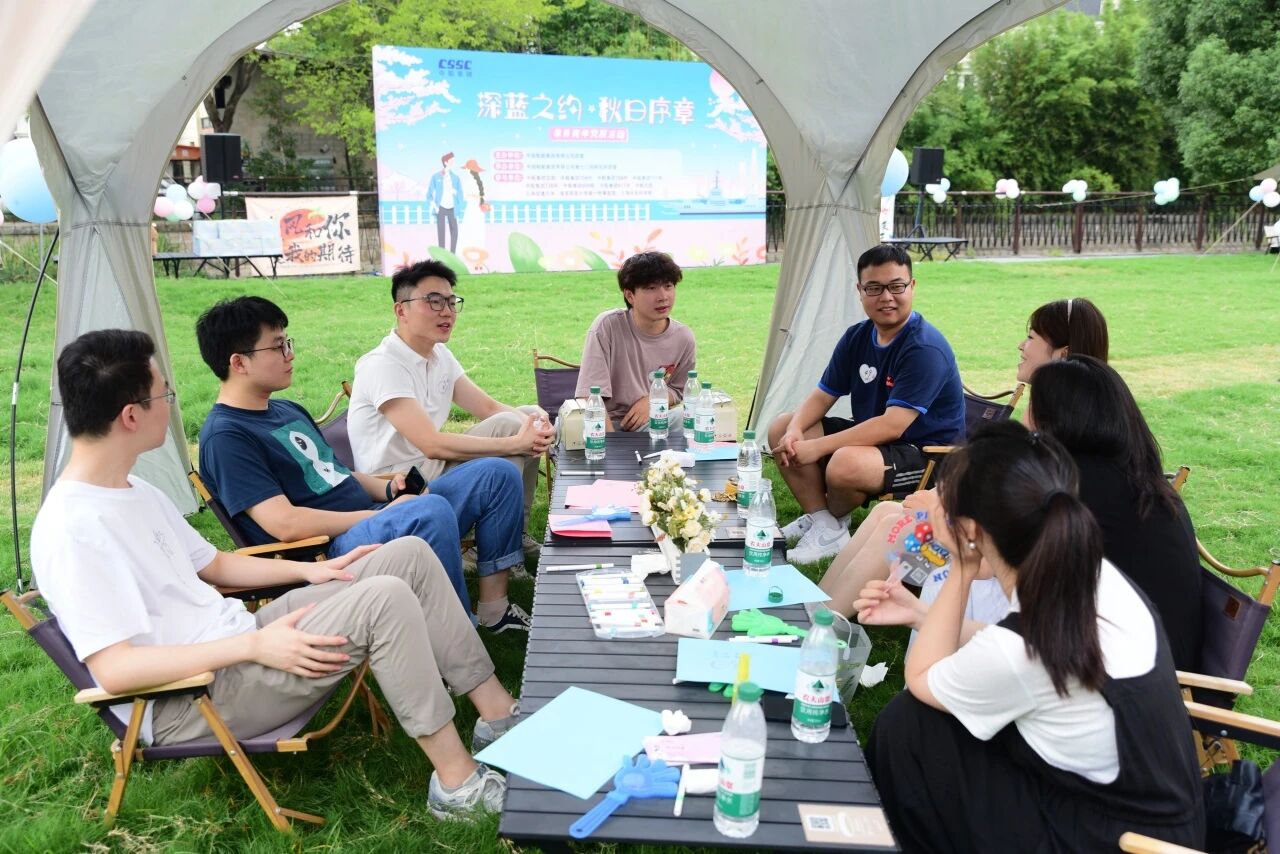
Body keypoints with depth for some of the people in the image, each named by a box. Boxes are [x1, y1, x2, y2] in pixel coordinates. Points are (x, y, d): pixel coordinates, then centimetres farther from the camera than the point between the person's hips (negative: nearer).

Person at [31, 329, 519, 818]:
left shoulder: (134, 492, 11)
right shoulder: (72, 528, -20)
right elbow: (112, 669, -25)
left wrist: (309, 571, 11)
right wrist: (254, 645, -28)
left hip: (235, 643, 10)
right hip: (188, 702, -9)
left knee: (410, 557, -1)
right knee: (384, 600, -27)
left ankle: (498, 715, 6)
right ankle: (458, 783, -15)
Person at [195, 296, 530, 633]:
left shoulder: (288, 410, 19)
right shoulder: (224, 436, -11)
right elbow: (285, 523, -20)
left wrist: (387, 489, 3)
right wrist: (380, 515, -16)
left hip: (367, 519, 10)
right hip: (327, 550, -9)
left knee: (496, 474, 3)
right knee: (431, 510, -38)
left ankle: (494, 606, 2)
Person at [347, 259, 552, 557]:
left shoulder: (439, 355, 8)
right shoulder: (382, 365, -21)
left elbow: (489, 407, 6)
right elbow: (432, 445, -29)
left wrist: (535, 423, -16)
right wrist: (516, 442, -27)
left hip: (432, 467, 9)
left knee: (530, 415, 0)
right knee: (510, 427, -20)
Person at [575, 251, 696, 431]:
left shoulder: (684, 338, -4)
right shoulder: (607, 325, -17)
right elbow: (590, 396, -19)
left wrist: (652, 400, -8)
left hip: (650, 420, 3)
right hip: (604, 423, -3)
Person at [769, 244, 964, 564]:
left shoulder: (926, 348, -23)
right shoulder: (856, 337, 2)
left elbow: (892, 426, -30)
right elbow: (822, 395, 5)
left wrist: (818, 447, -31)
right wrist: (795, 430, -17)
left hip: (926, 455, -8)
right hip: (870, 438, 8)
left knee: (846, 465, -37)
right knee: (781, 429, 0)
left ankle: (833, 522, -2)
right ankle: (819, 520, -4)